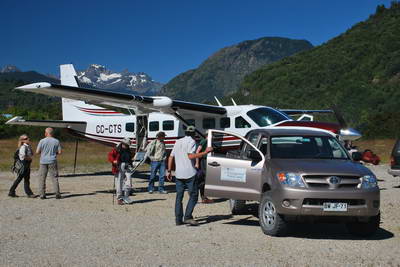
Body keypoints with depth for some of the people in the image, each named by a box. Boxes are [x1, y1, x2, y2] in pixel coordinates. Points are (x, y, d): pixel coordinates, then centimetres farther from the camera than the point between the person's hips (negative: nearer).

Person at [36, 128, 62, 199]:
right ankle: (57, 194, 2)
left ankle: (42, 194, 4)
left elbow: (37, 152, -4)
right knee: (54, 178, 5)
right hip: (52, 162, 1)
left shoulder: (42, 141, -3)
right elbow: (59, 152, 0)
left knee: (42, 178, 7)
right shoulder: (56, 141, 0)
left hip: (43, 162, -1)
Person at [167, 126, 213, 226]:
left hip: (178, 174, 7)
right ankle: (187, 217, -10)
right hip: (189, 173, -7)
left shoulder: (178, 142, 18)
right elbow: (191, 156, -19)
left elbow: (171, 157, 16)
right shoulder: (191, 141, -4)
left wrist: (169, 171, 20)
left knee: (179, 196, 10)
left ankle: (178, 219, 9)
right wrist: (205, 152, -17)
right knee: (193, 195, 0)